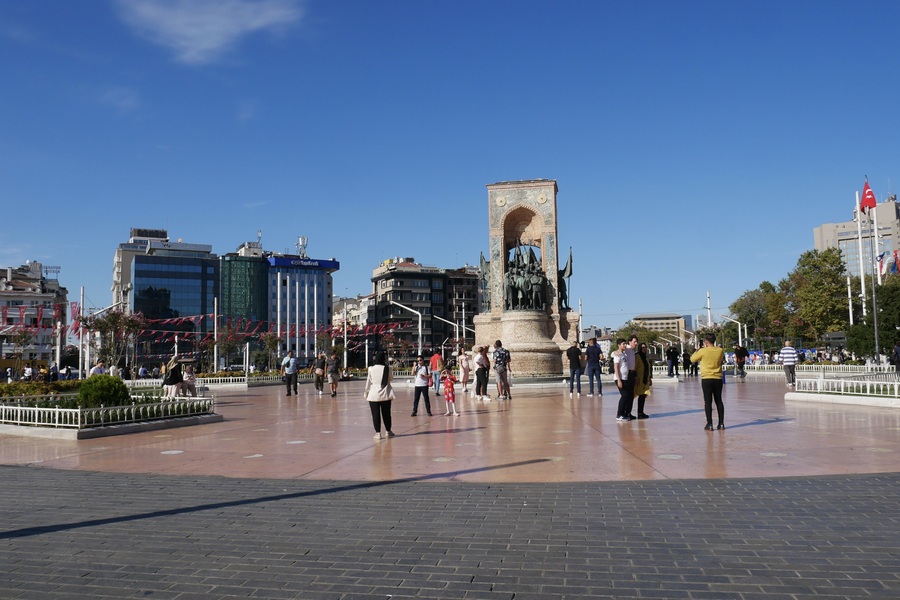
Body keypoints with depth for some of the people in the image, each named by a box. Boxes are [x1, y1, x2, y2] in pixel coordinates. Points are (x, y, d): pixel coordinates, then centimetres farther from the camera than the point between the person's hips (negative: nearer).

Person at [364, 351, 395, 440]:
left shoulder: (371, 369, -6)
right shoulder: (387, 368, -5)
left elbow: (368, 381, 1)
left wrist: (366, 391, 15)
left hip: (373, 395, -1)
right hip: (385, 395, 1)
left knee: (375, 415, 4)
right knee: (386, 414, 14)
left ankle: (378, 433, 5)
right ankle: (388, 431, 27)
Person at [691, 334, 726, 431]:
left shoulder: (703, 351, -11)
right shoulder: (720, 351, 0)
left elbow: (692, 359, 1)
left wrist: (698, 350, 14)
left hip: (706, 379, -3)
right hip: (718, 379, 4)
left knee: (708, 402, 1)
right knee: (719, 401, 12)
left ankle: (709, 424, -1)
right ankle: (721, 423, 14)